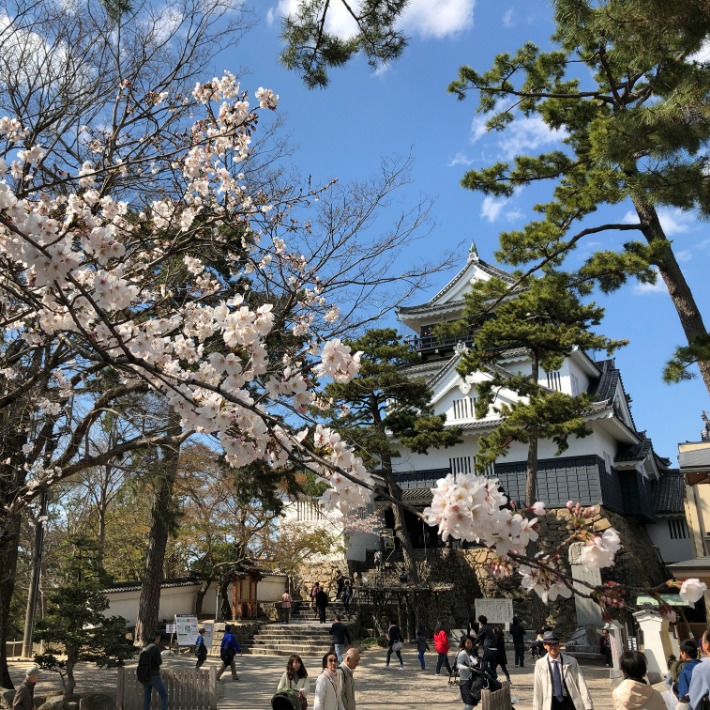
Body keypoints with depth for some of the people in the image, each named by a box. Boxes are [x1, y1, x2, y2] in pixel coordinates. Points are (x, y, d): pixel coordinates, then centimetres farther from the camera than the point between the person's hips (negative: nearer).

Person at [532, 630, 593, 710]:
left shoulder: (572, 662, 1)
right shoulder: (540, 664, 1)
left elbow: (582, 685, -1)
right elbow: (537, 690, 5)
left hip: (569, 702, 0)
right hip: (551, 703, 0)